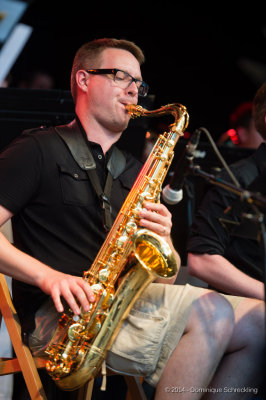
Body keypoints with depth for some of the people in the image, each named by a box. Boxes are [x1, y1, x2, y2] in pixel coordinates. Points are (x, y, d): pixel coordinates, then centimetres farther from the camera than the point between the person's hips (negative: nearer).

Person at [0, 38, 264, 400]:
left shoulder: (134, 172, 22)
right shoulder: (39, 151, 4)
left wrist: (161, 241, -4)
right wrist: (47, 276, -19)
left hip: (124, 302, 7)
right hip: (59, 316, -6)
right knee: (212, 311, -27)